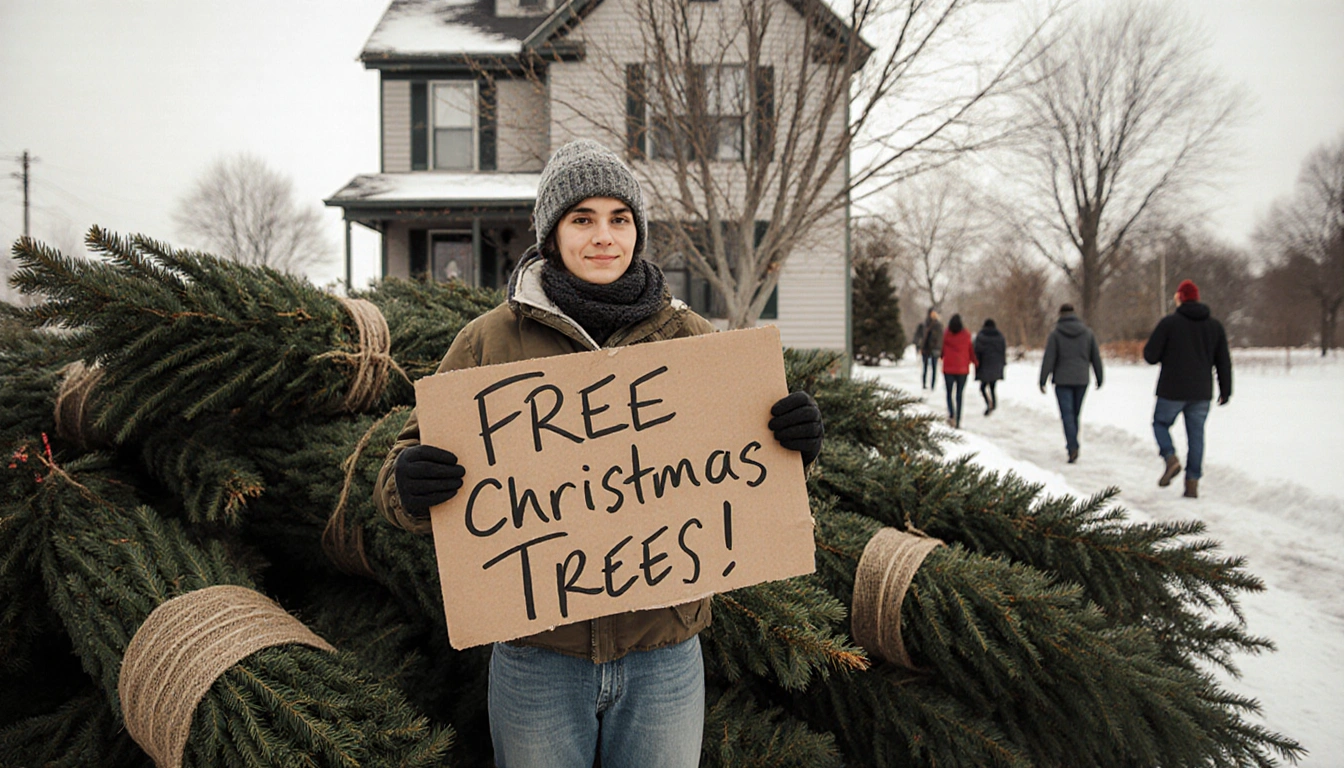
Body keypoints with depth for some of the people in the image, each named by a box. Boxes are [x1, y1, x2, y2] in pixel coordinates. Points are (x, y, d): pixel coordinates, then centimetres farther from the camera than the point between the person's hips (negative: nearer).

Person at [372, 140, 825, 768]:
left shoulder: (689, 339, 3)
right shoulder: (489, 341, -2)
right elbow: (416, 454, 0)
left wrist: (793, 443, -12)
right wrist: (409, 485, -23)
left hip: (663, 652, 2)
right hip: (537, 655, -1)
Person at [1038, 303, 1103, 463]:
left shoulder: (1055, 334, -5)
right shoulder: (1087, 332, 6)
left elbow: (1048, 359, -9)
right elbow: (1096, 357, 9)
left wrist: (1042, 381, -5)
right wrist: (1099, 378, 18)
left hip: (1063, 380, -3)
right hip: (1081, 379, 3)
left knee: (1067, 414, -5)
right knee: (1075, 413, 16)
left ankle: (1073, 447, -19)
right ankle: (1071, 443, 22)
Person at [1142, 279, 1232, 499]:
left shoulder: (1169, 322, -7)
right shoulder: (1215, 325, 7)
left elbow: (1150, 355, -8)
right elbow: (1223, 361, 8)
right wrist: (1225, 390, 15)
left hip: (1172, 390, -3)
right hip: (1201, 392, 4)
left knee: (1161, 423, 16)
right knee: (1196, 435, 8)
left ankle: (1171, 458, -9)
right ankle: (1193, 483, 6)